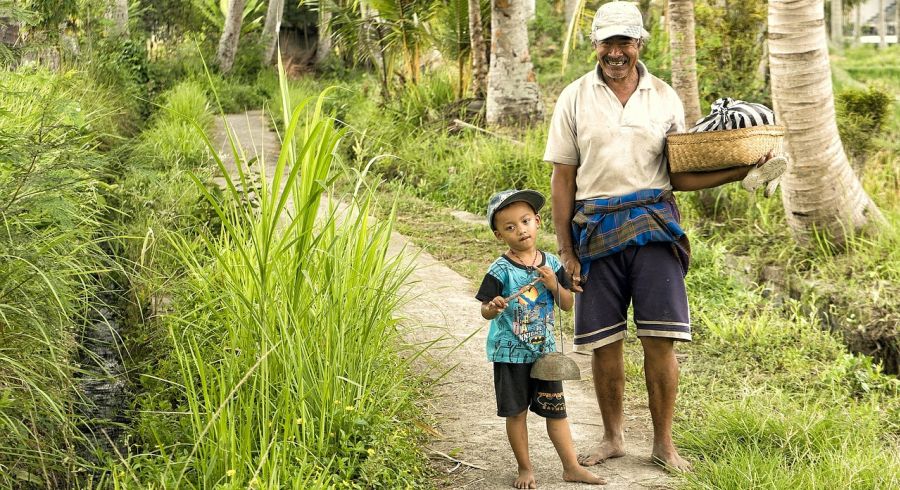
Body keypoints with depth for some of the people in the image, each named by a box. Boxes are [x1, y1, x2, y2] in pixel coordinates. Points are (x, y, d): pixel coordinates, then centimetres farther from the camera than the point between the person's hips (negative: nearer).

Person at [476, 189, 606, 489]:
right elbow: (485, 311, -12)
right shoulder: (500, 270, -11)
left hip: (544, 349, 3)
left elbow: (568, 304, 4)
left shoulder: (551, 264, 1)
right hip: (510, 352, -3)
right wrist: (493, 308, -35)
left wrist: (553, 284, -14)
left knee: (555, 410, 8)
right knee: (516, 412, 6)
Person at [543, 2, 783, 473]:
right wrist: (565, 251, 1)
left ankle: (663, 443, 11)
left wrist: (739, 172, -4)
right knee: (604, 343, 5)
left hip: (652, 224, 0)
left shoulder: (664, 98, 8)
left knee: (660, 341, -3)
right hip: (596, 228, 0)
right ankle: (612, 438, 24)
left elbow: (678, 175, 10)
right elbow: (563, 178, 5)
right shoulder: (575, 98, 4)